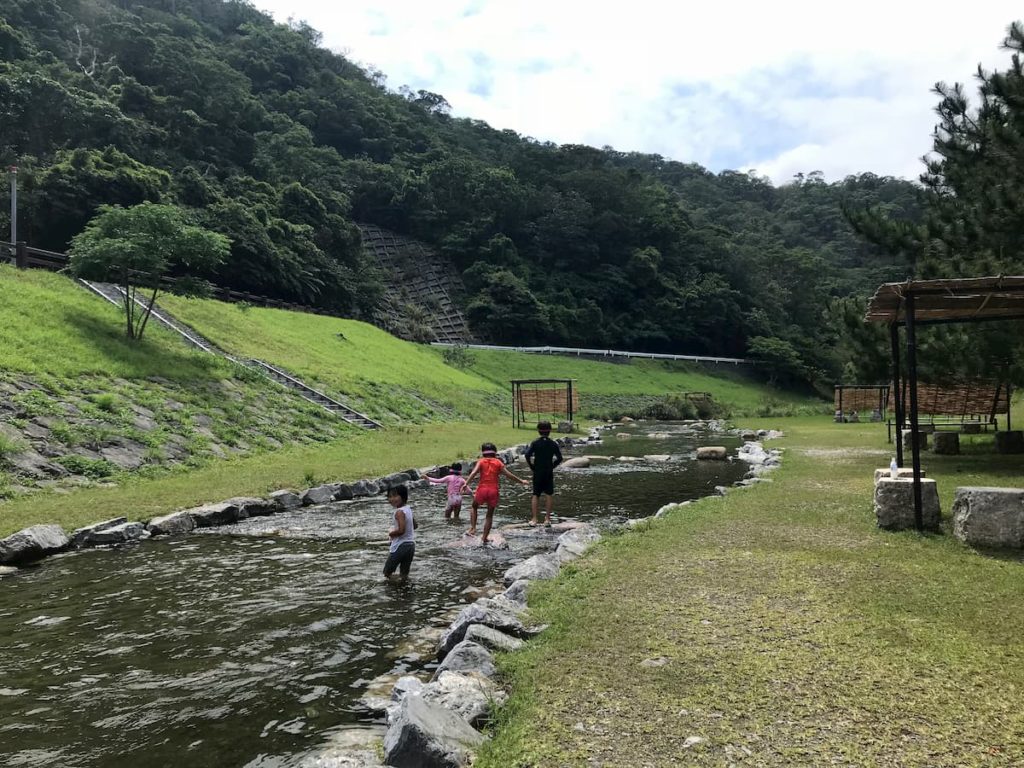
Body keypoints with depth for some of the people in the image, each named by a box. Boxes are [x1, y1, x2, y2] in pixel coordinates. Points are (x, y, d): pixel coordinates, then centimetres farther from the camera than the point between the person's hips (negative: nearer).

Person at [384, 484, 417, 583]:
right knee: (404, 574, 13)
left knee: (387, 572, 5)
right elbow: (415, 526, 19)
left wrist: (391, 533, -9)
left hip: (400, 545, -8)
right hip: (411, 544, 8)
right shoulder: (409, 509, 8)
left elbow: (401, 530, -26)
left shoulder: (399, 512, -17)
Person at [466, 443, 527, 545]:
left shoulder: (481, 462, 3)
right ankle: (484, 538, 11)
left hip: (482, 489, 0)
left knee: (474, 507, 24)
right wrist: (521, 481, 11)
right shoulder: (498, 463, 5)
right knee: (490, 515, 11)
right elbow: (508, 474, 2)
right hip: (493, 491, 1)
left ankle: (473, 528, 7)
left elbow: (473, 473, -13)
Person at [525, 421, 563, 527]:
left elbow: (527, 455, -13)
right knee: (549, 495, 9)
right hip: (549, 473, 0)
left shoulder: (535, 443, -2)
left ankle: (534, 519, 2)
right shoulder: (553, 444, 0)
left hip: (537, 472, 0)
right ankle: (547, 519, 4)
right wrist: (552, 466, 4)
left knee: (535, 495, 8)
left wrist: (532, 467, -3)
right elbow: (559, 458, -5)